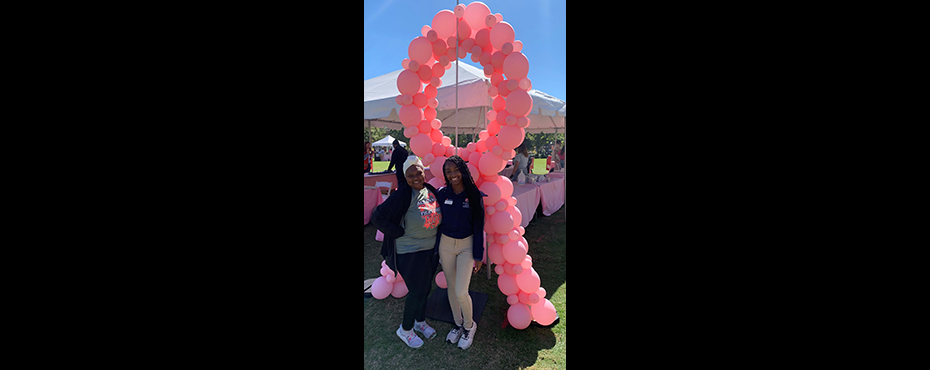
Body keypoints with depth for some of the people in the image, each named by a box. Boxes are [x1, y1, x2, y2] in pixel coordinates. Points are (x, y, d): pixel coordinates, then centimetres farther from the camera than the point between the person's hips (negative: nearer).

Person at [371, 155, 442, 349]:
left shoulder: (430, 190, 0)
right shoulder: (402, 195, -22)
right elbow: (378, 217, -22)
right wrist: (401, 233, -18)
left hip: (431, 249, 7)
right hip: (410, 253, -7)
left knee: (425, 288, 20)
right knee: (417, 292, 3)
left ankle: (420, 322, 43)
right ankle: (405, 329, 27)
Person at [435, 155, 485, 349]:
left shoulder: (474, 195, -11)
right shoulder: (442, 193, -5)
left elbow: (479, 226, -7)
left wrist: (478, 256, -7)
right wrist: (436, 249, 5)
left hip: (467, 245, -3)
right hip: (446, 244, 3)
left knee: (461, 292, -10)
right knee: (451, 287, 14)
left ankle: (469, 326, 18)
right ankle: (458, 324, 36)